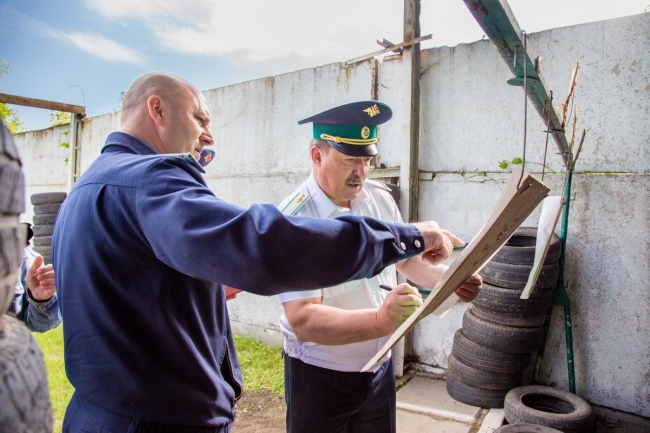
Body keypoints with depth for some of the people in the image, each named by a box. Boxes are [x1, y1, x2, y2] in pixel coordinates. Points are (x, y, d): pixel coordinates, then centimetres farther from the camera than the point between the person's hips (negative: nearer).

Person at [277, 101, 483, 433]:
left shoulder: (381, 198, -4)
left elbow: (408, 259, 10)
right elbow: (303, 321, -29)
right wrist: (381, 320, -42)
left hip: (379, 367, 5)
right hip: (319, 376, -5)